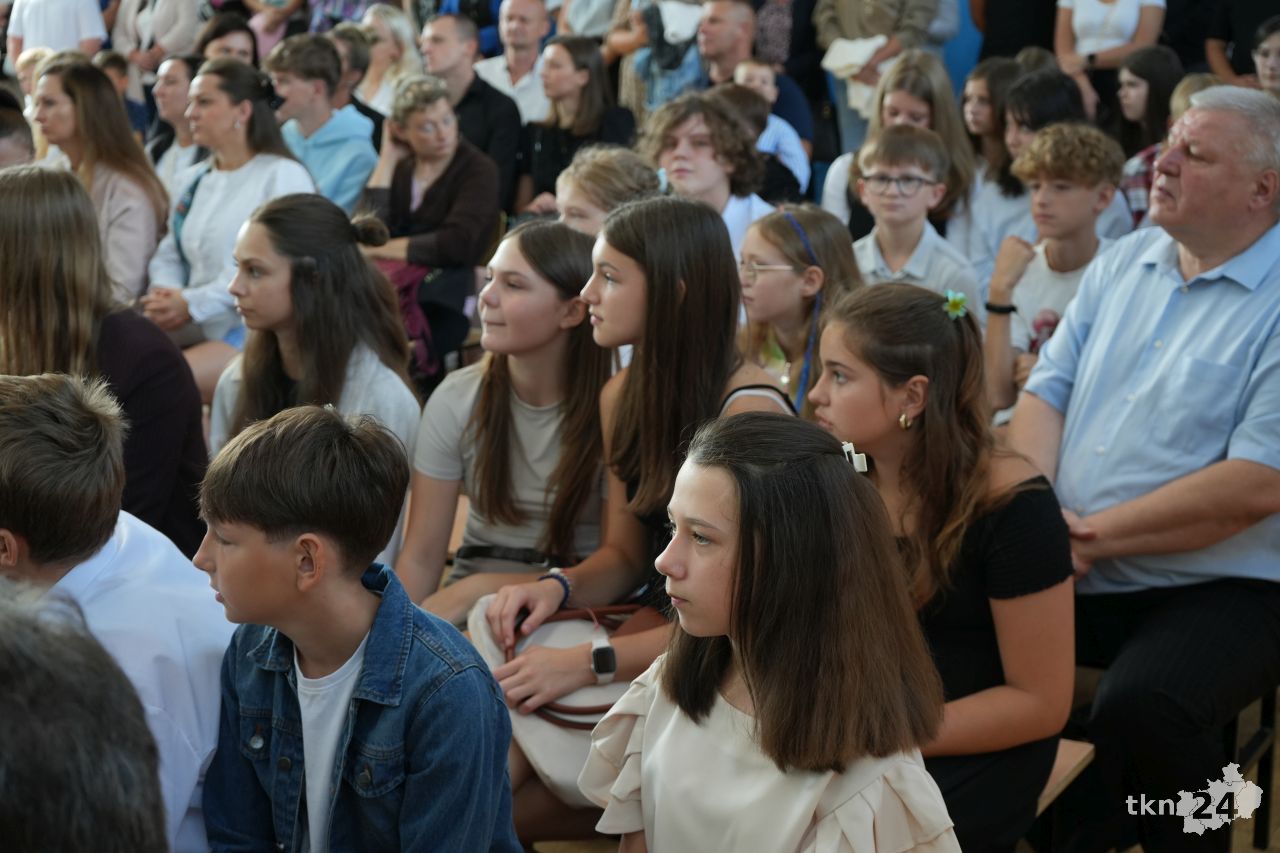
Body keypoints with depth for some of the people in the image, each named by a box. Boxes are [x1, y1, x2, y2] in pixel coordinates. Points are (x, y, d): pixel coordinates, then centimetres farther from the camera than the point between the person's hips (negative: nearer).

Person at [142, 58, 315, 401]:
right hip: (196, 331, 7)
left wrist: (191, 303, -17)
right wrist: (165, 296, -4)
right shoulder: (192, 180, 21)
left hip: (256, 333, -7)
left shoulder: (283, 176, -4)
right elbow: (169, 256, 21)